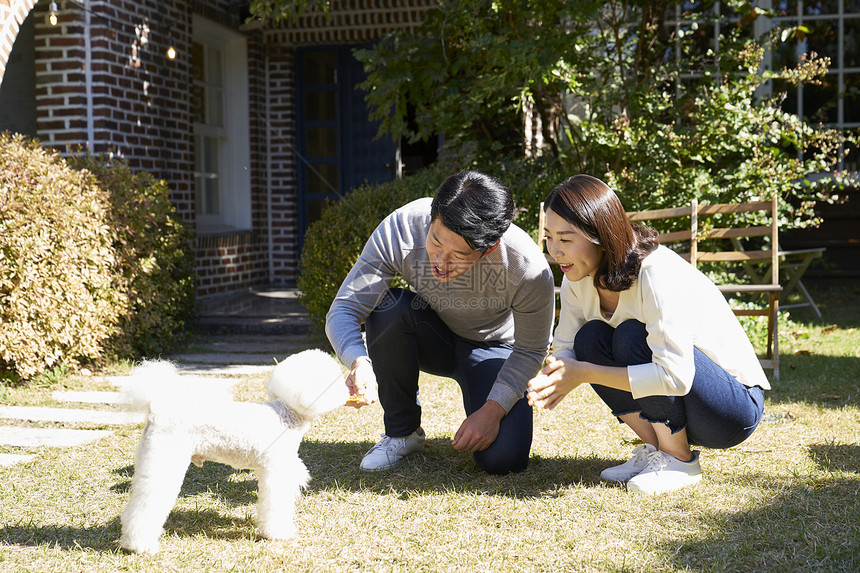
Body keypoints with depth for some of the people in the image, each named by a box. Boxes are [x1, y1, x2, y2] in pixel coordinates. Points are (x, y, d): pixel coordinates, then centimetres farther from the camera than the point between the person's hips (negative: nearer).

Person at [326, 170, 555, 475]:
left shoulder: (528, 268, -33)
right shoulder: (400, 229, -32)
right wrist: (359, 362, -48)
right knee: (389, 304, -33)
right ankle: (402, 431, -12)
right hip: (432, 336, 2)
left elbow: (530, 351, -16)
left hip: (492, 348, -2)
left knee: (502, 458, -24)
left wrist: (493, 410, -26)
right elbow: (343, 310, -28)